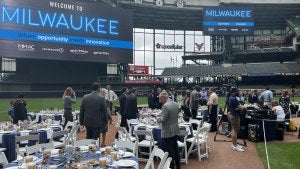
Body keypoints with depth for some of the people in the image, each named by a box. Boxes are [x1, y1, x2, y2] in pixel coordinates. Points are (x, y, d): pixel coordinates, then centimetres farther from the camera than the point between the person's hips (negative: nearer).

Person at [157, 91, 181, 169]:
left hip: (168, 131, -9)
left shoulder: (165, 106, -22)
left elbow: (163, 120, -21)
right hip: (175, 129, 9)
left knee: (169, 151, 3)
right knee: (175, 148, 19)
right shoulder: (175, 104, 5)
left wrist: (157, 119, -3)